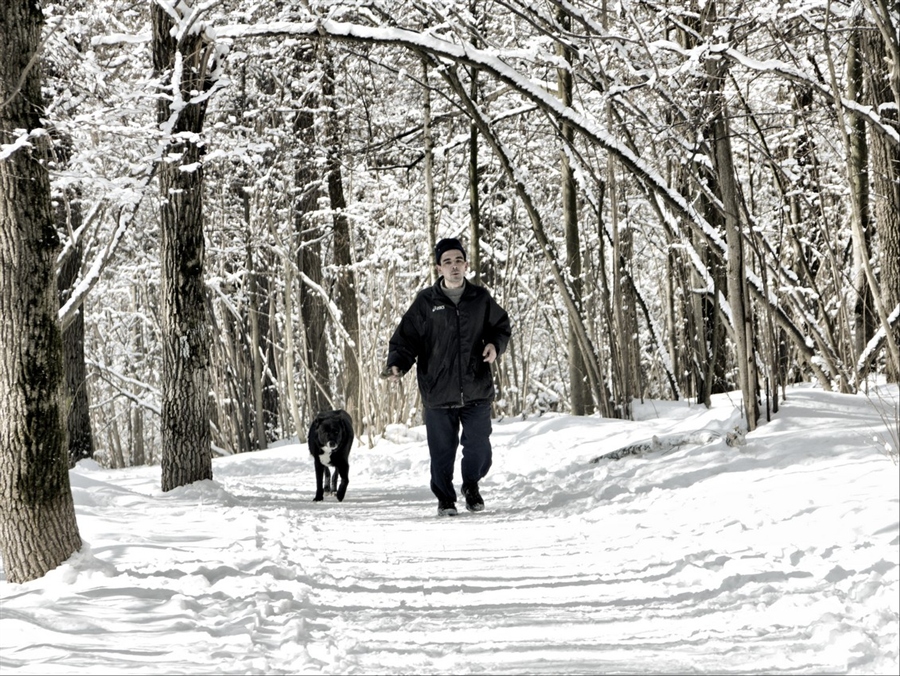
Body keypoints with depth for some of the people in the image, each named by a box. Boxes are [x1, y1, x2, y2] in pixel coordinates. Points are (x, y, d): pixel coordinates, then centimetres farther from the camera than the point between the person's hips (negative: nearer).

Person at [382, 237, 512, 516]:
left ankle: (471, 485, 34)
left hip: (477, 391, 2)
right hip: (438, 394, -2)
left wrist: (495, 345, -2)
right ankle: (445, 498, 22)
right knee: (442, 451, 3)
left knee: (479, 448, 5)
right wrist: (397, 365, -17)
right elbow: (405, 338, 0)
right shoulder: (426, 302, -1)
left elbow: (501, 326, 19)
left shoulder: (480, 298, 5)